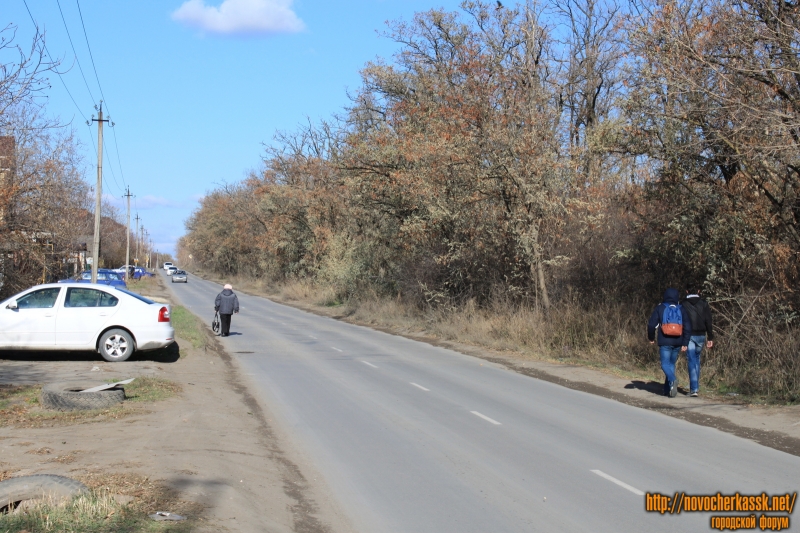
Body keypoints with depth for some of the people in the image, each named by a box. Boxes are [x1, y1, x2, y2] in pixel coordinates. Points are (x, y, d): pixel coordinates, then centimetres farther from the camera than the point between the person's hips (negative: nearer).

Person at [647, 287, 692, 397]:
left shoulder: (660, 308, -1)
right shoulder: (681, 309, 5)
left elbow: (651, 324, -5)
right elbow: (688, 327, -2)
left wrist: (651, 338, 10)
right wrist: (685, 343, -1)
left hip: (665, 342, -3)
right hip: (677, 343, 3)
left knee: (665, 364, 0)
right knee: (672, 364, 15)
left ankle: (672, 381, -29)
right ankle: (668, 390, 14)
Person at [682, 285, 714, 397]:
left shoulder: (683, 305, -2)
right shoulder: (704, 304, 3)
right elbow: (708, 322, 0)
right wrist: (710, 338, 3)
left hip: (688, 336, -3)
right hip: (701, 336, 3)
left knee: (691, 361, -2)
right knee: (696, 359, 20)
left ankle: (694, 389, -10)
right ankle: (696, 386, 23)